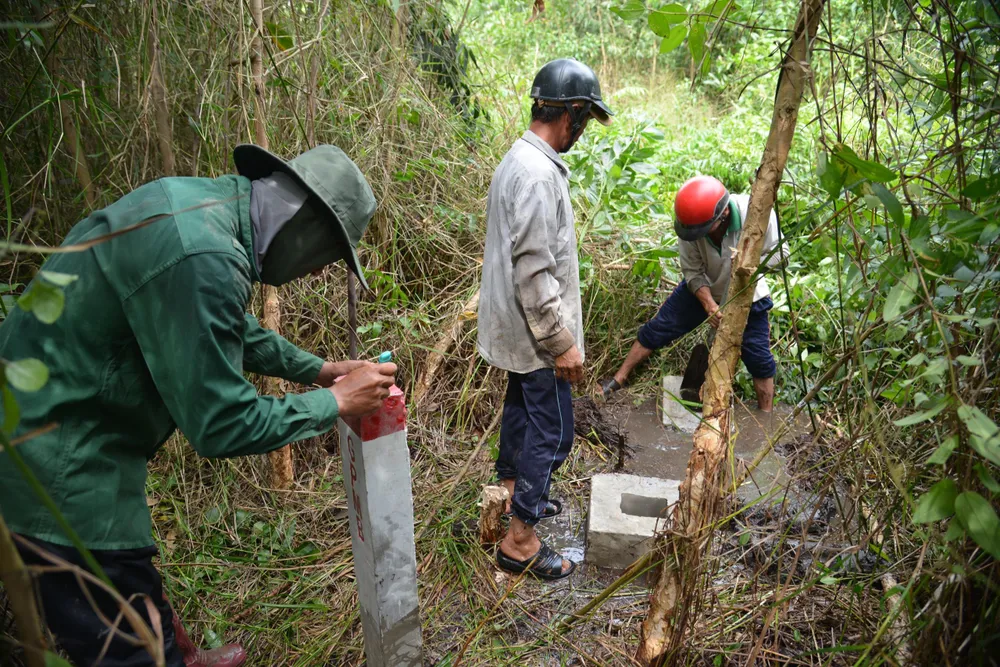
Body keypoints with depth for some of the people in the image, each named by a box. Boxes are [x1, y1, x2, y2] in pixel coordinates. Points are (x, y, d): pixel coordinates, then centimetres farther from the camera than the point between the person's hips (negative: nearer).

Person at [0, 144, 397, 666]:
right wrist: (335, 403, -13)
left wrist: (317, 368, 17)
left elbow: (234, 332, 18)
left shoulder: (206, 200, 1)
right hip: (56, 469, -10)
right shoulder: (204, 258, -30)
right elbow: (222, 425, -25)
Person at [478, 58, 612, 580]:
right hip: (537, 329, -10)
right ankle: (520, 541, 12)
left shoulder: (519, 159, 8)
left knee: (522, 407, 24)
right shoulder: (539, 174, -25)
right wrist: (562, 341, -21)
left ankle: (512, 490, 45)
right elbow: (534, 271, -28)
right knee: (552, 431, 0)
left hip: (518, 326, 10)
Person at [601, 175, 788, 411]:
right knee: (656, 330, 1)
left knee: (758, 357, 1)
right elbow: (693, 272, -18)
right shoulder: (689, 222, -29)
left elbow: (780, 253, -18)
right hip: (701, 289, 1)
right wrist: (709, 304, -32)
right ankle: (619, 379, 18)